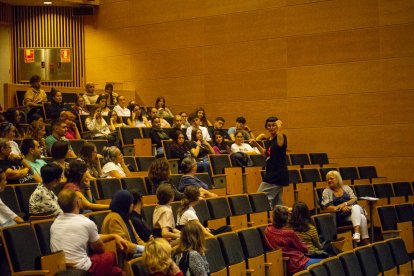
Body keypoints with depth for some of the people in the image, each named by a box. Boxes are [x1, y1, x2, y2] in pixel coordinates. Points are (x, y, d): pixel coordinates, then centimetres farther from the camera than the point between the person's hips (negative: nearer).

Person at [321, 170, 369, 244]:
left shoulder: (346, 187, 16)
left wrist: (344, 204, -14)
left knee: (355, 207, -37)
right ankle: (366, 241, -38)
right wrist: (341, 208, -18)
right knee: (362, 218, -32)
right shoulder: (326, 192, 7)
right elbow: (326, 206, -5)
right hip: (341, 215, -3)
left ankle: (357, 233, -52)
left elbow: (354, 199, 6)